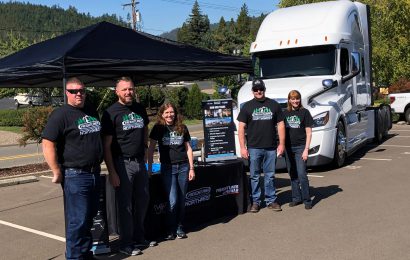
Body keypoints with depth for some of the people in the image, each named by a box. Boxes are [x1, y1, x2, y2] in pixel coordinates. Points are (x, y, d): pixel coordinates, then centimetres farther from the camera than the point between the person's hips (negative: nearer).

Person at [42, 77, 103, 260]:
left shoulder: (92, 112, 13)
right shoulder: (61, 115, -10)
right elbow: (48, 145, -15)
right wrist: (57, 173, -15)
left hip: (94, 173, 7)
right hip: (75, 176, -7)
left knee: (90, 216, 16)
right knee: (77, 220, -3)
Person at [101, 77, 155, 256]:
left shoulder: (140, 109, 8)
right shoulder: (111, 112, -8)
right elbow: (106, 145, -11)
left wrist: (144, 151, 14)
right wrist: (111, 172, -16)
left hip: (140, 162, 6)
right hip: (122, 163, -6)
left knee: (143, 201, 15)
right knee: (125, 205, 1)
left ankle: (139, 238, 31)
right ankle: (126, 244, 15)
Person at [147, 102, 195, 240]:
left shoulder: (182, 128, 6)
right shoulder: (158, 128, 0)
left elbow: (188, 148, 10)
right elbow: (151, 148, 1)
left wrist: (191, 168, 6)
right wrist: (149, 168, -4)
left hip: (183, 167, 2)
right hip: (167, 168, -2)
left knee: (181, 200, 7)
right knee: (172, 201, -7)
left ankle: (180, 228, 20)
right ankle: (170, 230, 8)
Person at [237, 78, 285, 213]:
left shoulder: (273, 105, 9)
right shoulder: (247, 106, 5)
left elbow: (280, 125, 10)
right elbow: (241, 127, 1)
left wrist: (282, 144, 3)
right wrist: (242, 147, -7)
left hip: (271, 148, 1)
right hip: (253, 148, -1)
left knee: (270, 175, 8)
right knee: (254, 176, 4)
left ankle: (271, 200, 17)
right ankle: (255, 201, 13)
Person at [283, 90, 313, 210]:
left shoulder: (304, 112, -1)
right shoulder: (285, 113, 9)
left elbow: (309, 133, -3)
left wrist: (306, 149, -9)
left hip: (300, 147, -4)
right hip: (288, 148, 4)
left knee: (301, 175, -8)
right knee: (292, 175, 9)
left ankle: (307, 200, 2)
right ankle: (296, 198, 19)